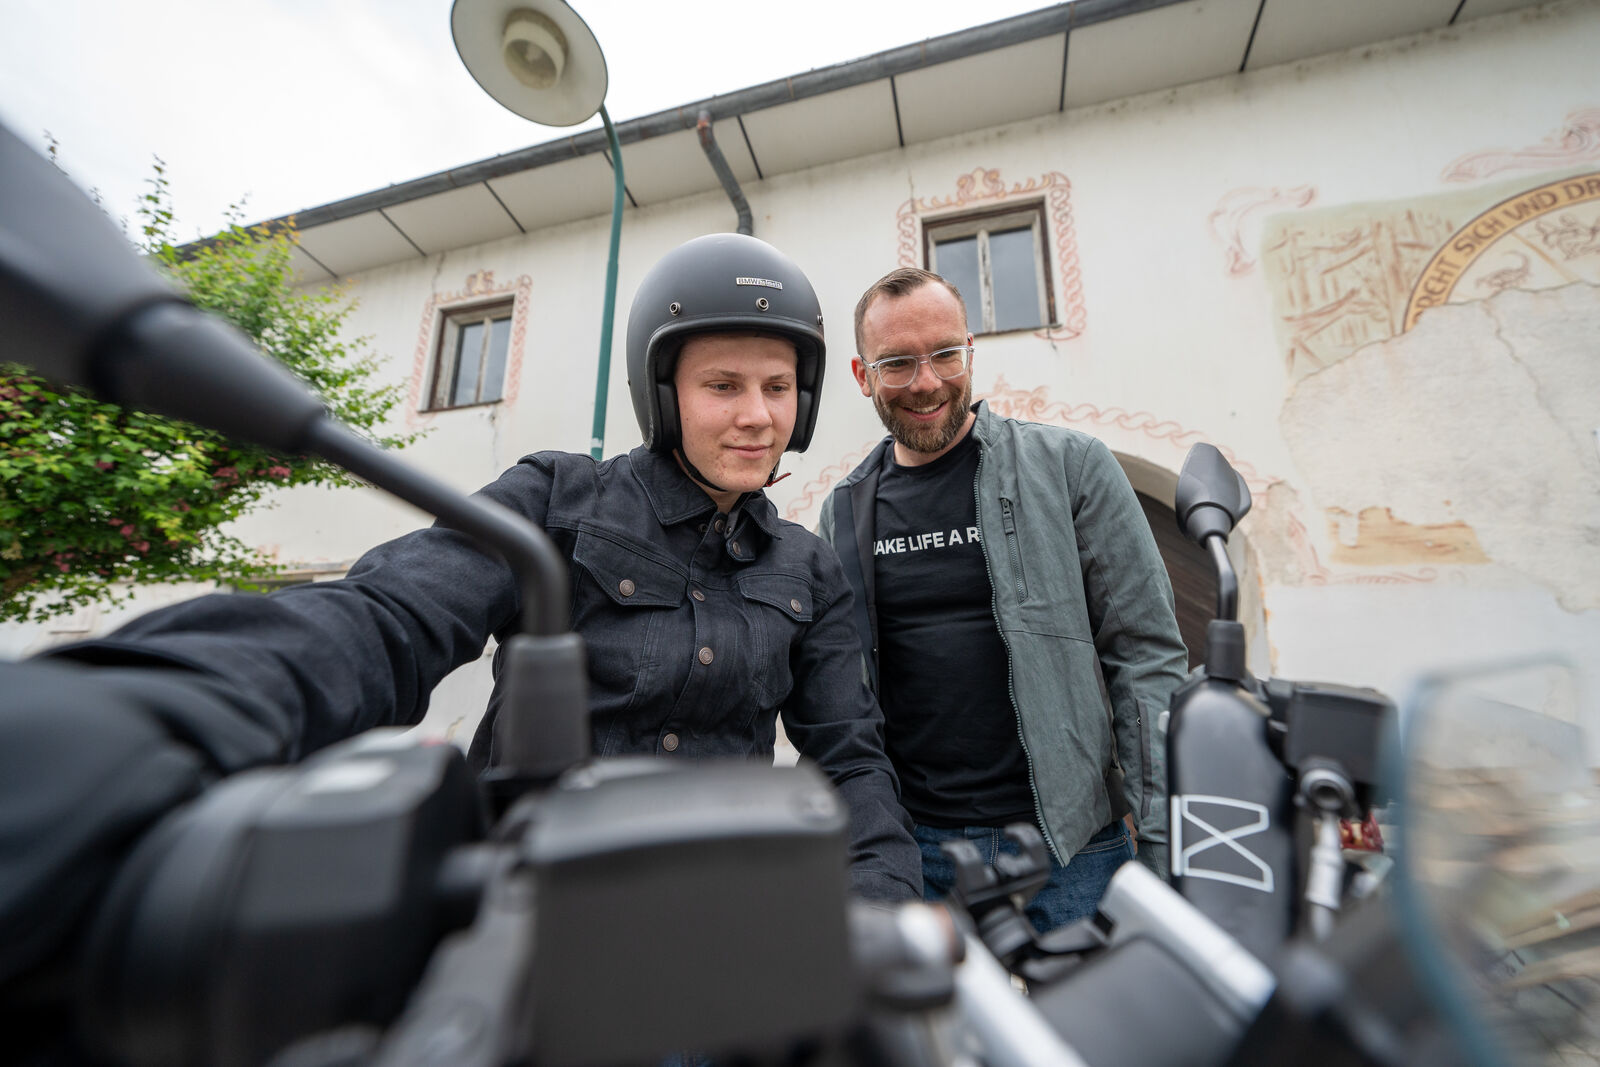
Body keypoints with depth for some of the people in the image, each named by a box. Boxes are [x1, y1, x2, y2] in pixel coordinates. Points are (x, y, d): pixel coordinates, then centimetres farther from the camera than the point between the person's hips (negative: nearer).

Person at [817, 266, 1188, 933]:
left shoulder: (1069, 467, -4)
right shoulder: (843, 512, 4)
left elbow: (1148, 656, -5)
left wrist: (1166, 842, -8)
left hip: (1071, 847, -1)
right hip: (910, 852, 2)